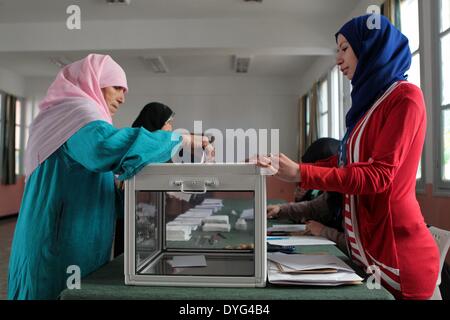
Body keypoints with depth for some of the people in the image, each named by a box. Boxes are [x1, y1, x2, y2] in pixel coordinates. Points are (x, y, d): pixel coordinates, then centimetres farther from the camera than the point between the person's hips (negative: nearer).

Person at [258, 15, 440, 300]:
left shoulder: (405, 96, -12)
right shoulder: (371, 101, 15)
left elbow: (378, 175, -20)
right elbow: (343, 163, 14)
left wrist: (300, 174, -25)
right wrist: (287, 167, 9)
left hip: (396, 249, -8)